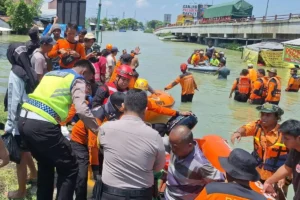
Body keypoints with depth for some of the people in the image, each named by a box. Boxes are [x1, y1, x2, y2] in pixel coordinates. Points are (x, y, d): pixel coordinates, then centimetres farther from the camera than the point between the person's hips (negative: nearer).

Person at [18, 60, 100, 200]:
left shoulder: (50, 74, 26)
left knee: (45, 164, 28)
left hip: (24, 120, 8)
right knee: (70, 169, 5)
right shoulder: (77, 79, 4)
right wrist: (98, 131, -2)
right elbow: (82, 110, -10)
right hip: (42, 125, -8)